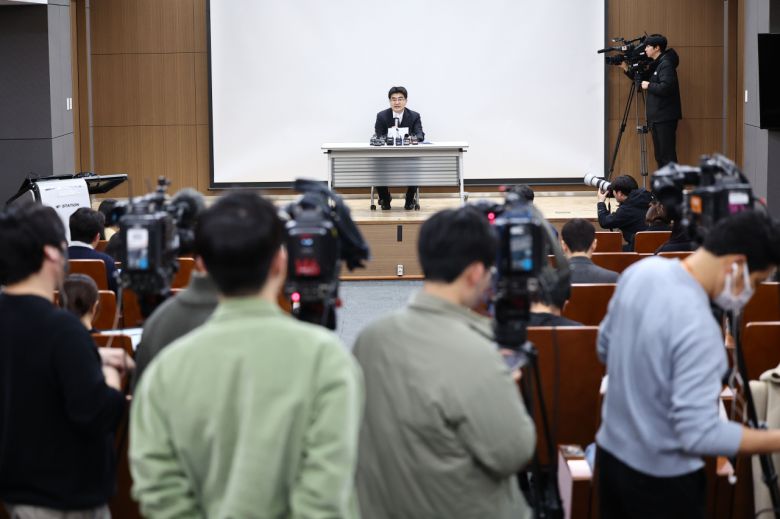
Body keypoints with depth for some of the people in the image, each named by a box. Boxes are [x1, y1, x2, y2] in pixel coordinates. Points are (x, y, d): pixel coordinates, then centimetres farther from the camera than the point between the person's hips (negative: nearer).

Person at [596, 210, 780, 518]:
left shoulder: (641, 271, -5)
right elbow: (699, 434, -29)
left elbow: (606, 350, 10)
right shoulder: (699, 328, -30)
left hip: (611, 452, 7)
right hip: (661, 478, -7)